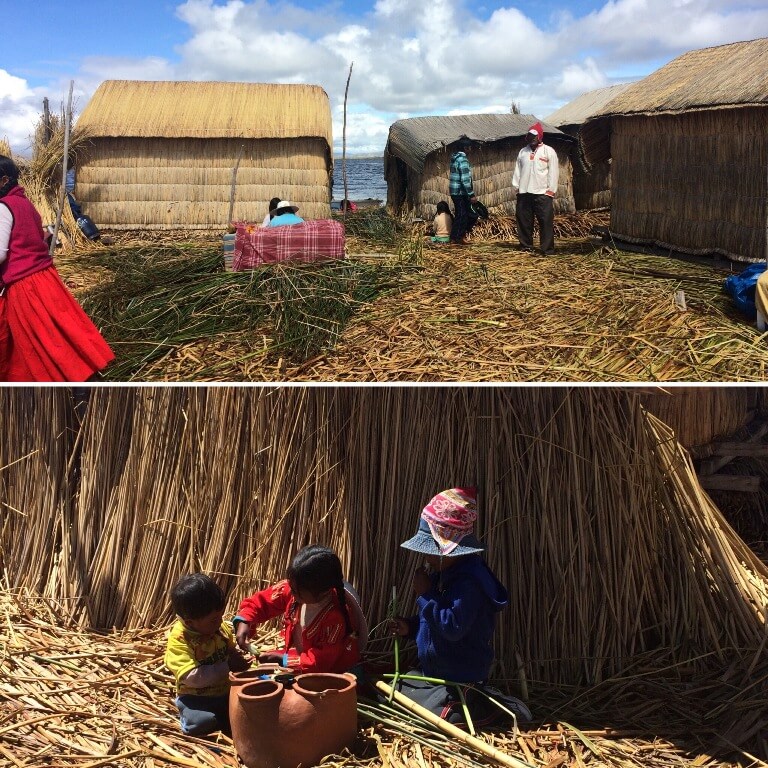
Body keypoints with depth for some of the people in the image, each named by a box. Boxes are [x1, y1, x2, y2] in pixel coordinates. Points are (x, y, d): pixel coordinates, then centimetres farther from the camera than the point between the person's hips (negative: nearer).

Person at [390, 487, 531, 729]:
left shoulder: (469, 581, -24)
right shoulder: (442, 574, 8)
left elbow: (452, 627, -31)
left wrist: (425, 594, -24)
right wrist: (409, 627, 3)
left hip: (461, 679, -10)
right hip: (432, 671, 10)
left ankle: (493, 706, -2)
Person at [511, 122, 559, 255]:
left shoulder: (549, 151, 1)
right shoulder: (523, 152, 14)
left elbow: (553, 172, -2)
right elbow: (517, 170, 15)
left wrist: (551, 190, -8)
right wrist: (516, 186, 7)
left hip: (542, 194, -4)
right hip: (524, 193, 4)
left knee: (546, 222, -7)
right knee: (523, 221, 7)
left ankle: (548, 249, -4)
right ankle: (526, 246, 18)